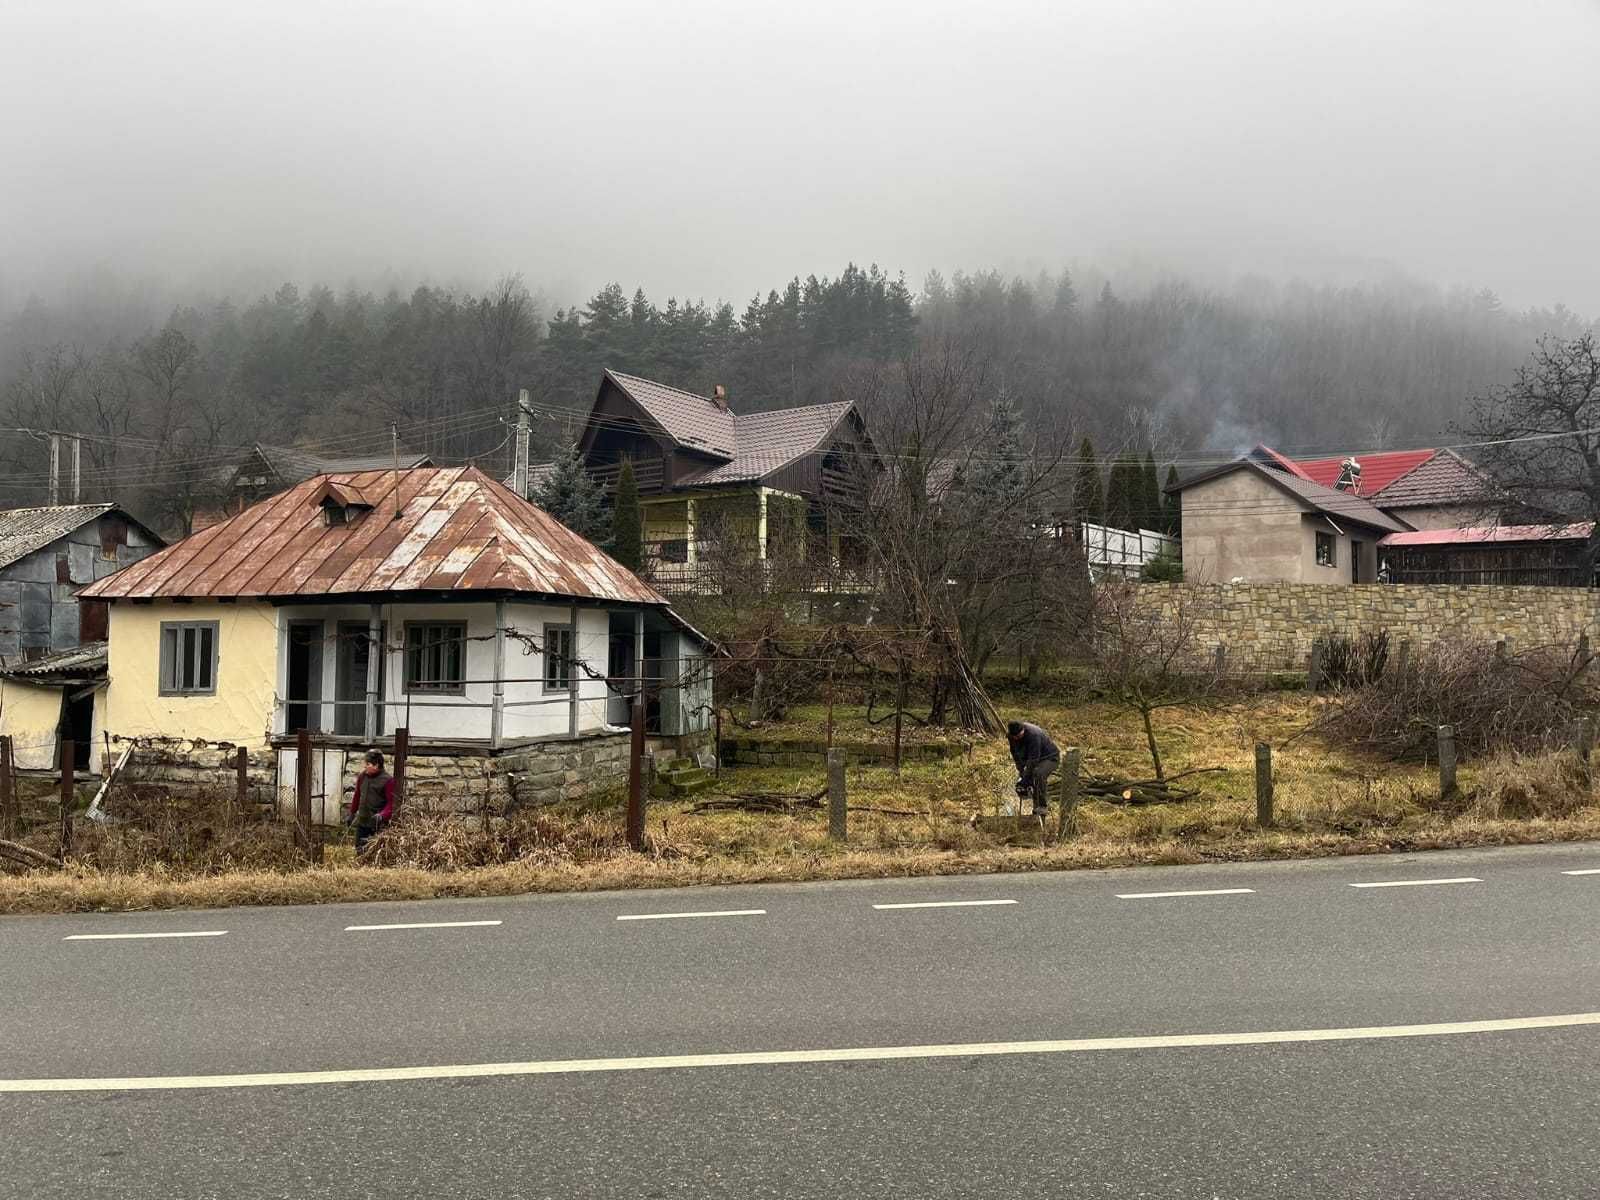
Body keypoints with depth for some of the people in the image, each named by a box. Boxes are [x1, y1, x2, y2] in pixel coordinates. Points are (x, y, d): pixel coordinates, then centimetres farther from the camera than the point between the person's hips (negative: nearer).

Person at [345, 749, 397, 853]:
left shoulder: (387, 780, -15)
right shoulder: (362, 776, 4)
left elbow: (391, 803, -15)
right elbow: (357, 796, 18)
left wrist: (382, 815, -31)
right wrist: (352, 814, 24)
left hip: (378, 825, -6)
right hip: (362, 821, 6)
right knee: (359, 850, 13)